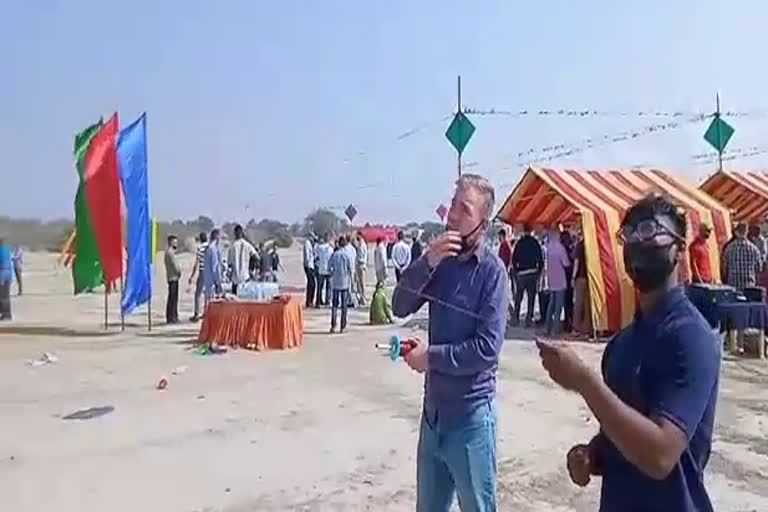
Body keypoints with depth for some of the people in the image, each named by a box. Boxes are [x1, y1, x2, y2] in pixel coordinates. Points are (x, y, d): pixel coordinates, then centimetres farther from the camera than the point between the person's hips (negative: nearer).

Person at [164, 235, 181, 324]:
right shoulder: (170, 252, -15)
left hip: (174, 277, 10)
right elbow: (175, 265, -17)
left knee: (174, 297, 14)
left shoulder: (170, 251, 17)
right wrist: (179, 272, -2)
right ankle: (171, 318, -3)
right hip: (173, 277, -10)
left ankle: (174, 316, 20)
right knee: (172, 298, -7)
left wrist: (178, 271, 6)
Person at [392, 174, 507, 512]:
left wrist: (430, 356, -13)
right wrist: (427, 262, -20)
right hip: (434, 408, 6)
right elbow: (400, 308, -7)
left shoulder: (491, 270, -15)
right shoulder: (440, 260, 1)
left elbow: (487, 347, -21)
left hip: (470, 414, -5)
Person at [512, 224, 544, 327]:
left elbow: (514, 259, -1)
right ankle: (528, 320, 2)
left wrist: (516, 271, 10)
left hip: (521, 273, 0)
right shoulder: (535, 243, -1)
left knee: (518, 297, 10)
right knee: (531, 297, 4)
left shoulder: (519, 243, -2)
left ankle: (516, 319, 11)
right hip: (533, 273, 0)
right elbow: (540, 259, -1)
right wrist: (539, 272, 10)